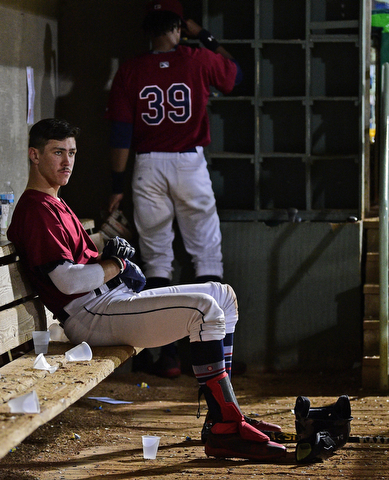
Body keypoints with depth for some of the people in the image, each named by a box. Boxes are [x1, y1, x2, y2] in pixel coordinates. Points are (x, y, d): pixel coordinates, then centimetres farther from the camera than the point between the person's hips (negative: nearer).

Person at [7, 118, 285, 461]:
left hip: (114, 298, 11)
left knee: (222, 295, 12)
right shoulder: (36, 210, -12)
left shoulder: (54, 205, 23)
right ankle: (225, 431, -24)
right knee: (204, 308, -25)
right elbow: (67, 281, -21)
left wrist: (116, 261, 4)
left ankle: (223, 415, 6)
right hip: (90, 316, -11)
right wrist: (112, 265, -5)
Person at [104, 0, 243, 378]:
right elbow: (234, 73, 20)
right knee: (207, 255, 6)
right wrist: (205, 37, 23)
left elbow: (121, 131, -2)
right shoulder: (199, 60, -2)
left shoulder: (130, 70, 0)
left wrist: (118, 184, 2)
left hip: (148, 166, 1)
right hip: (190, 163, -1)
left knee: (156, 259, 6)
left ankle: (168, 354, 3)